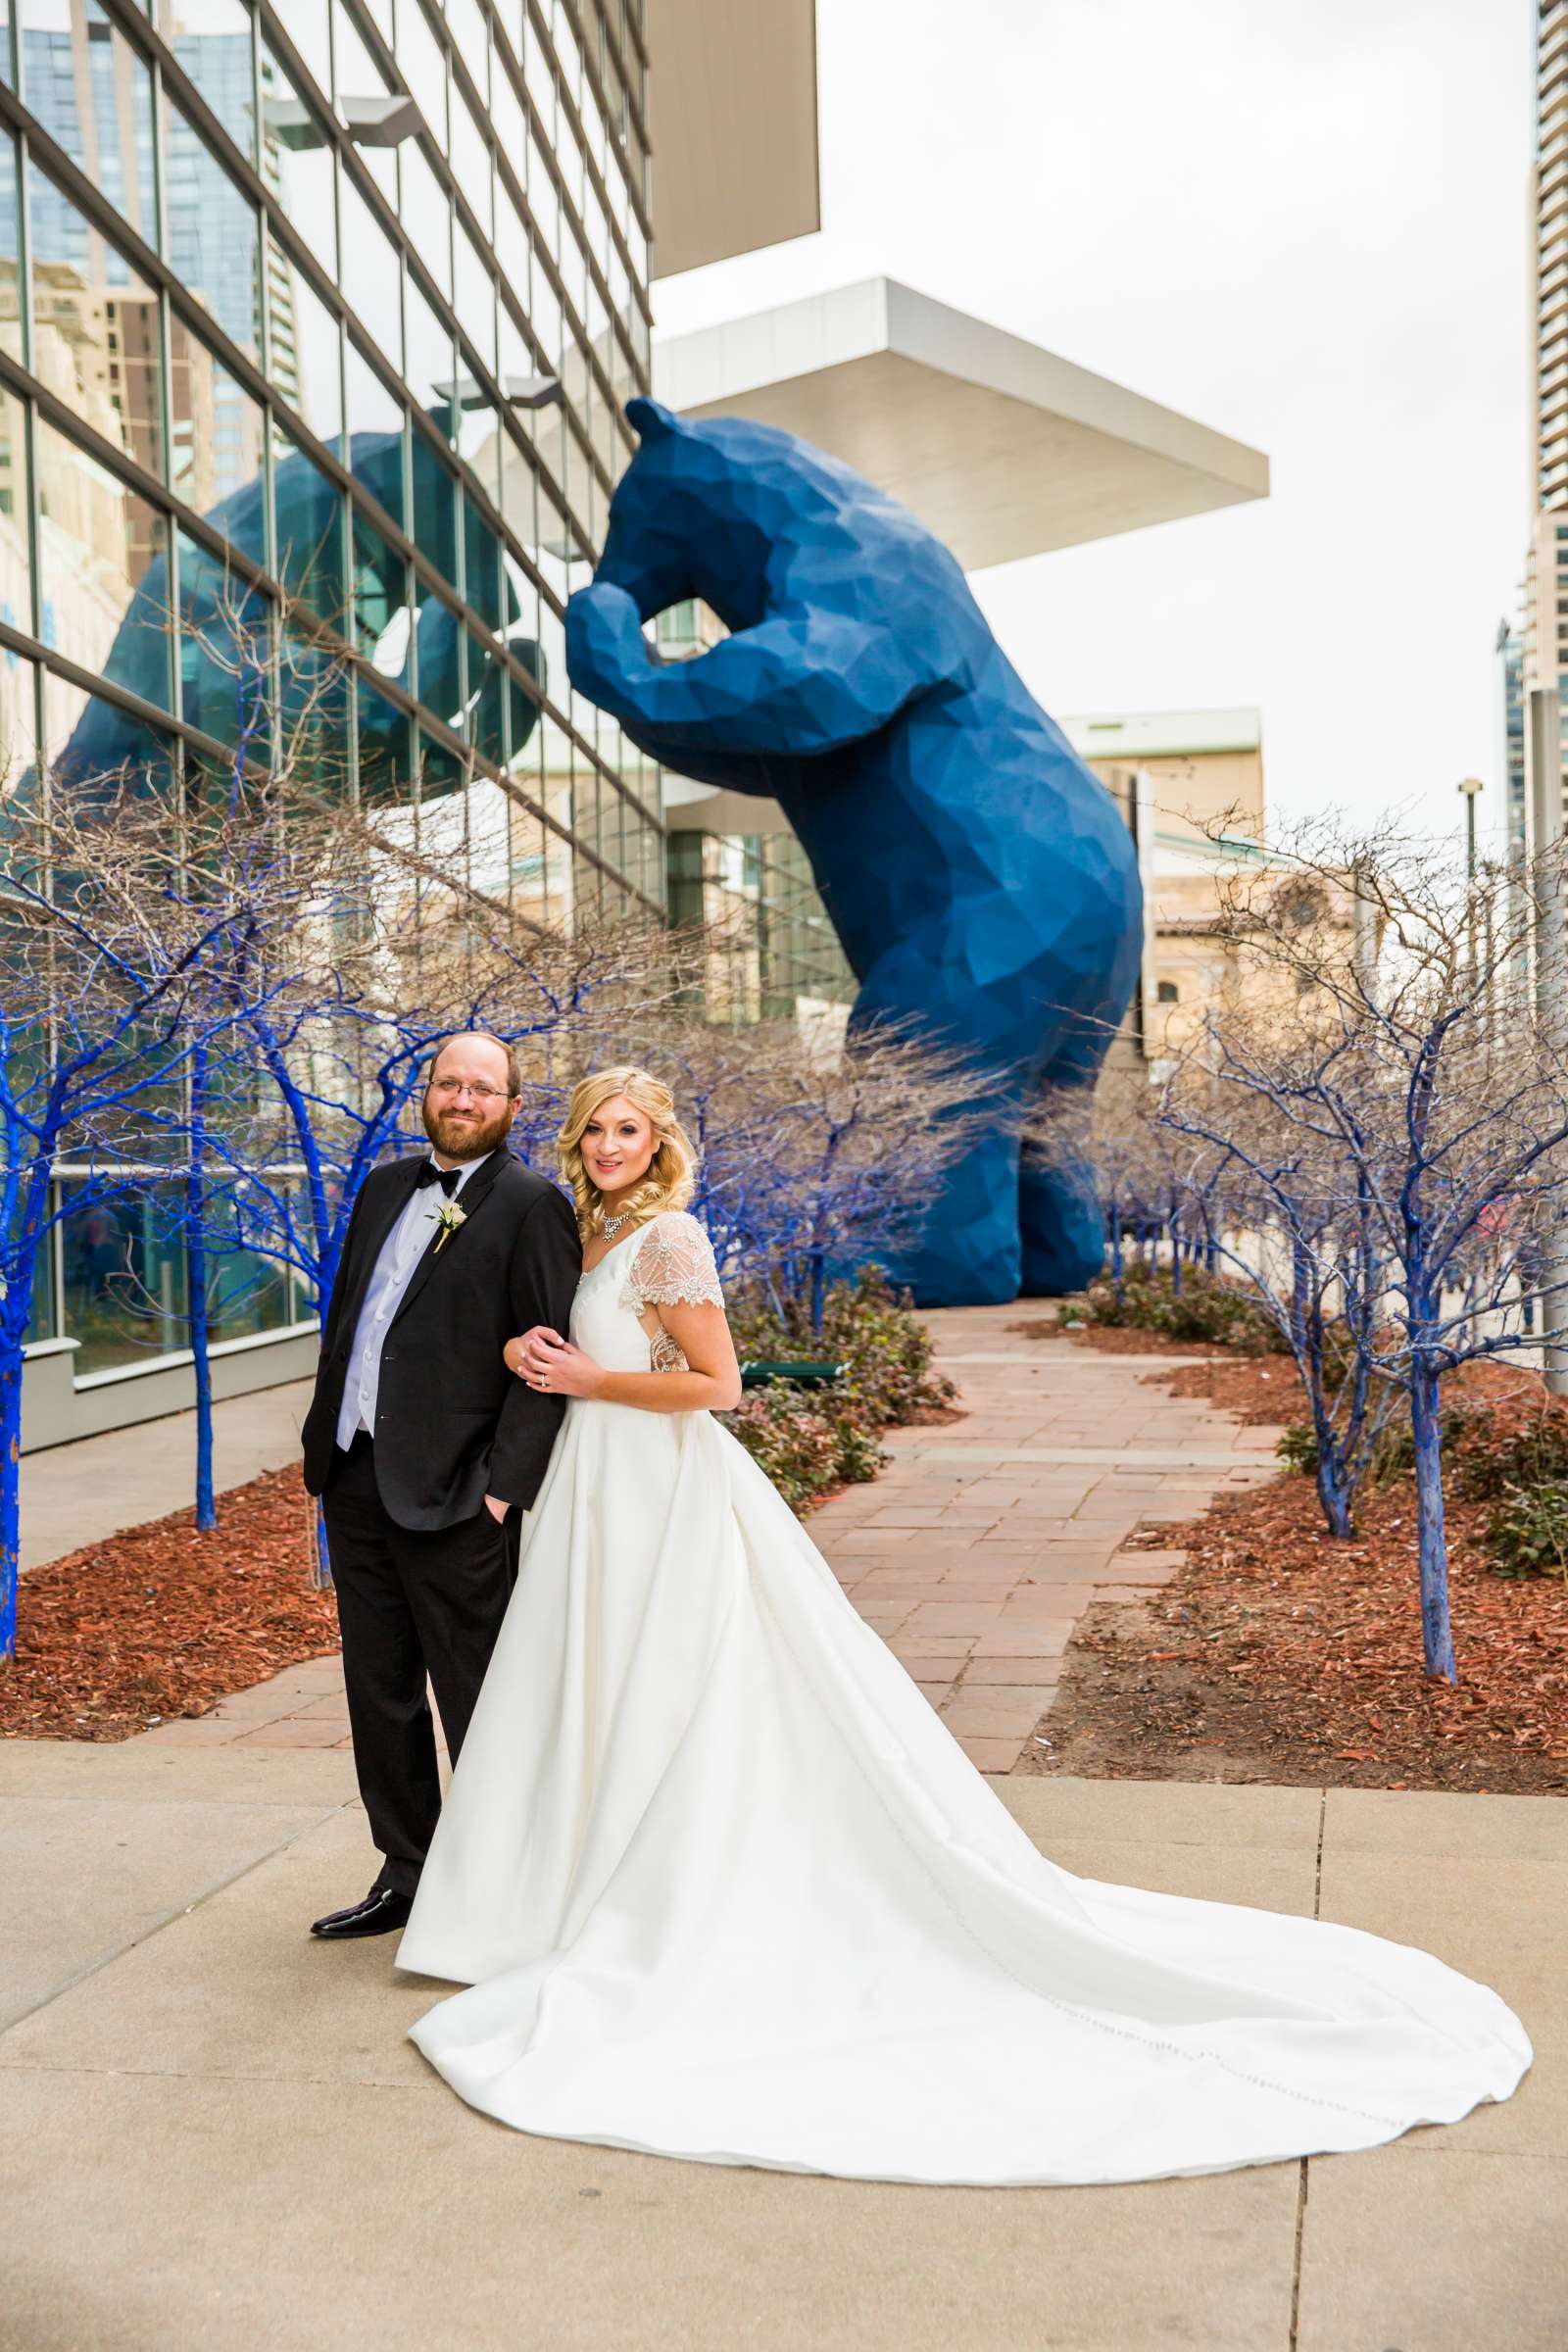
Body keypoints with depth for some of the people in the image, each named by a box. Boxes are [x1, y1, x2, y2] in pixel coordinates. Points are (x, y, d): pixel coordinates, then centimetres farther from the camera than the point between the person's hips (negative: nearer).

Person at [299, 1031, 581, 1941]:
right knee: (379, 1694, 15)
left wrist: (505, 1484, -16)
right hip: (356, 1480, 7)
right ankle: (406, 1877, 30)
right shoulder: (385, 1188, 14)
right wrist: (323, 1441, 13)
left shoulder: (531, 1204, -7)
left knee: (477, 1707, 4)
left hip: (451, 1494, -7)